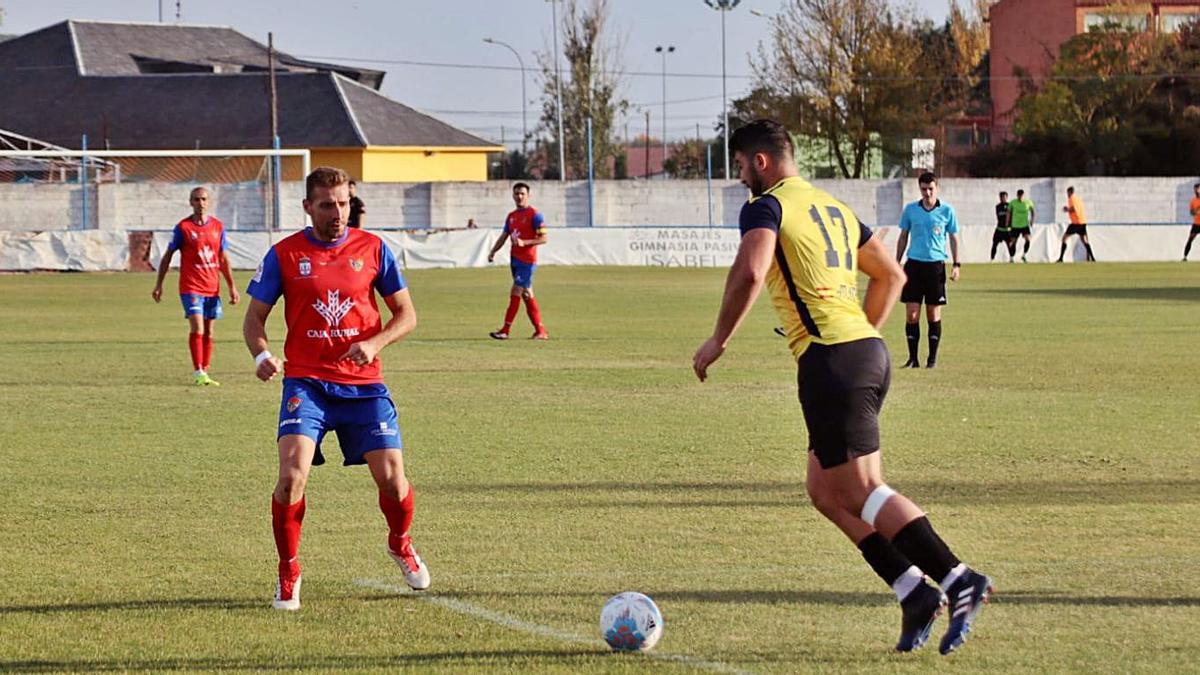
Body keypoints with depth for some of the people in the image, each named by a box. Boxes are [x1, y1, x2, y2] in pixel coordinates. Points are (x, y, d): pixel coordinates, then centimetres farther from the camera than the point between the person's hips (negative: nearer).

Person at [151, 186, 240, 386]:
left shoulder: (218, 227, 8)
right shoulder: (183, 227, -3)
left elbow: (223, 259, 15)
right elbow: (167, 256, 3)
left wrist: (232, 287, 11)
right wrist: (159, 284, -1)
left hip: (213, 287, 4)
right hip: (191, 287, -4)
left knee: (208, 332, 7)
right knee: (197, 328, -14)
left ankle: (205, 372, 14)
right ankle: (198, 373, -13)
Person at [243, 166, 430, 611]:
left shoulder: (372, 249, 4)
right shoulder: (284, 255, 1)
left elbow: (406, 315, 9)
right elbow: (255, 316, 7)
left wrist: (375, 343, -11)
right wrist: (261, 354, -14)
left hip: (363, 384, 1)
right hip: (306, 383, -1)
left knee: (391, 476, -5)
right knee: (292, 473, -20)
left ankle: (400, 544, 29)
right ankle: (288, 574, -1)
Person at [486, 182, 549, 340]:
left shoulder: (534, 215, -8)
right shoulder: (511, 216, 15)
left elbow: (543, 238, -12)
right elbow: (503, 236, 18)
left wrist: (524, 242, -23)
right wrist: (493, 251, 4)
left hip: (527, 261, -8)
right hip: (515, 259, 8)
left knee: (515, 293, -11)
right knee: (527, 295, 9)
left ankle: (505, 330, -11)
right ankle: (540, 331, 14)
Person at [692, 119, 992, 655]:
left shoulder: (767, 206, -3)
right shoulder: (832, 207, 23)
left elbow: (749, 273, -21)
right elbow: (891, 275, 28)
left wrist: (718, 342, -11)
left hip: (830, 358, -9)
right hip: (868, 350, 9)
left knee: (862, 491, -9)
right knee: (825, 491, 12)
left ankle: (959, 580, -20)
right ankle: (913, 591, 2)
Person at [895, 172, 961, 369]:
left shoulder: (947, 211, 2)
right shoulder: (910, 210, 5)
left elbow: (954, 238, 8)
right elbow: (903, 237, 13)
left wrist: (956, 264, 1)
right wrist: (897, 263, 10)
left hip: (936, 264, -1)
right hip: (914, 264, 1)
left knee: (934, 314, 2)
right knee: (911, 314, -3)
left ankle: (932, 358, 10)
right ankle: (912, 358, 4)